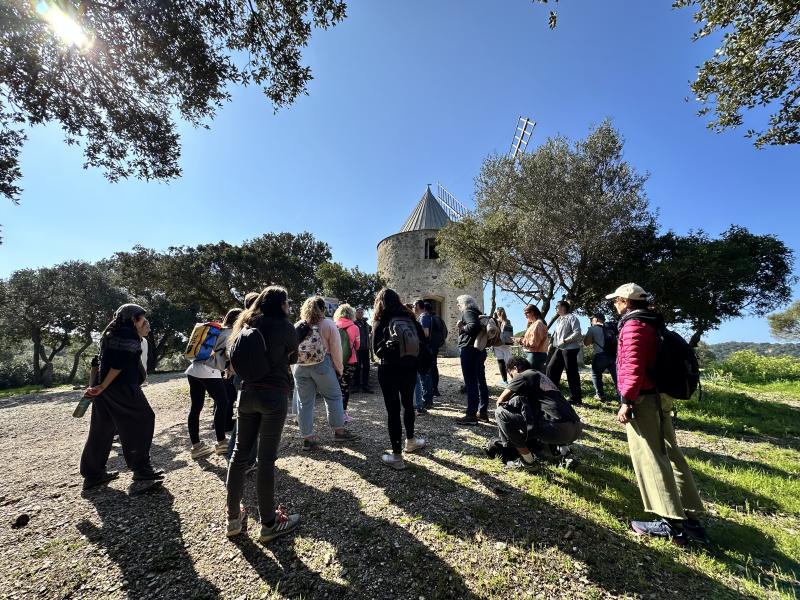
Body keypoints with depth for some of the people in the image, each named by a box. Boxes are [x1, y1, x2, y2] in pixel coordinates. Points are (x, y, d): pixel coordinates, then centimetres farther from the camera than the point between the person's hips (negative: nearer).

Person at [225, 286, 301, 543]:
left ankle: (234, 518, 27)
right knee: (266, 458, 0)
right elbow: (292, 357, 9)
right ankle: (269, 524, 13)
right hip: (274, 395, -6)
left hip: (247, 393, 6)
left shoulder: (246, 324, 10)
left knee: (240, 452, 14)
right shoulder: (284, 326, -6)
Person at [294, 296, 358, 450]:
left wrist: (294, 367, 15)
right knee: (333, 397, 12)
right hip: (322, 364, -3)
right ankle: (339, 431, 19)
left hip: (300, 366, 3)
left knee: (305, 402, 9)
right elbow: (336, 350, -4)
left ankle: (307, 438, 16)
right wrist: (339, 369, 6)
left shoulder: (297, 326, 7)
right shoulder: (328, 325, -2)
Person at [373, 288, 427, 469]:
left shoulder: (380, 322, -5)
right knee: (408, 404, 22)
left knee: (393, 410, 3)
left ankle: (397, 456, 9)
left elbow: (377, 350, -11)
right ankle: (410, 441, 40)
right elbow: (422, 341, 2)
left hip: (389, 370, -4)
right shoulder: (410, 317, 3)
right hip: (409, 368, 4)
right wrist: (413, 355, 11)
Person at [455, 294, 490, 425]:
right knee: (480, 381, 11)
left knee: (470, 383, -7)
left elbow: (473, 326, -25)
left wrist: (462, 327, -10)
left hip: (469, 350, -10)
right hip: (479, 349, 10)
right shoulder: (476, 313, 18)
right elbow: (478, 327, 18)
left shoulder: (467, 312, -8)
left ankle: (471, 415, -4)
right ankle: (483, 412, 19)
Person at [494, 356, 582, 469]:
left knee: (501, 413, -3)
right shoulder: (540, 375, 28)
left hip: (559, 429, -9)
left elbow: (500, 401, 5)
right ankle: (561, 448, 17)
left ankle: (526, 459, 4)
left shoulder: (523, 376, 4)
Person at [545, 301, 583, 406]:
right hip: (559, 349, 9)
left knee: (572, 373, -2)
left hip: (570, 349, -9)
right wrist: (552, 344, 12)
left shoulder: (572, 318, -9)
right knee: (551, 368, 6)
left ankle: (576, 398, 9)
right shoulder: (558, 320, 18)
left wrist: (565, 340, -19)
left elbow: (577, 333, -17)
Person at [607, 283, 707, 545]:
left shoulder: (633, 325, -13)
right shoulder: (652, 324, 17)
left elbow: (634, 366, -23)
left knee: (649, 458, -5)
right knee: (669, 454, 13)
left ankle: (671, 522, -1)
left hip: (643, 399, -10)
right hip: (659, 396, 10)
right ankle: (690, 518, 21)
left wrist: (627, 401, -21)